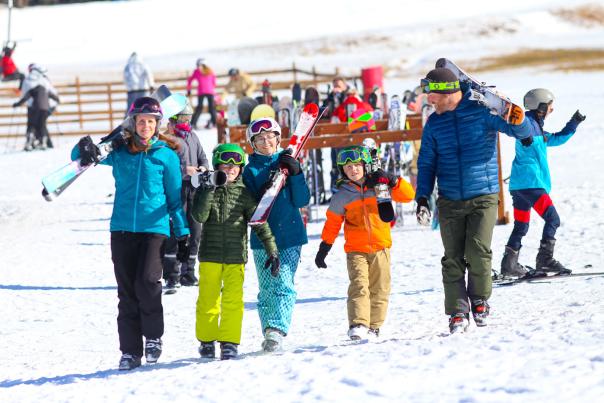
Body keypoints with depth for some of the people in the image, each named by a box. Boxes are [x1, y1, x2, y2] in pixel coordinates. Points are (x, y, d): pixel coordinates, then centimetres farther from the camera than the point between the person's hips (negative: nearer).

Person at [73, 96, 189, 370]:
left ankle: (153, 336, 3)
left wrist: (183, 232, 7)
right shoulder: (119, 150, 8)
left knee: (147, 282, -19)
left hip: (155, 227, -3)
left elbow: (175, 197, 9)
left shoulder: (166, 154, 3)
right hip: (122, 227, 3)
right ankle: (130, 350, 9)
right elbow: (79, 155, 12)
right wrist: (86, 151, -12)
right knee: (126, 290, 3)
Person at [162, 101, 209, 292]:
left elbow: (203, 157, 20)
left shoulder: (192, 136, 16)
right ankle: (172, 277, -6)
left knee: (195, 231, 10)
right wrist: (184, 170, -23)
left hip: (194, 188, 7)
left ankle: (187, 273, 22)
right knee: (175, 232, -9)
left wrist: (203, 168, -2)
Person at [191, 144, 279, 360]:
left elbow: (259, 223, 3)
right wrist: (210, 189, -18)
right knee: (208, 300, 5)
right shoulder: (206, 190, 3)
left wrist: (272, 251, -2)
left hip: (236, 257, 0)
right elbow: (200, 216, -12)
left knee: (233, 301, -7)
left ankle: (229, 342, -2)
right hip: (210, 255, 0)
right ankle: (206, 340, 19)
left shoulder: (244, 193, 3)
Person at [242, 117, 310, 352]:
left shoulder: (287, 163, 7)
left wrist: (295, 174, -11)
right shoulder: (250, 170, 7)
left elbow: (302, 201, 1)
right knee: (267, 289, 1)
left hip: (290, 235, -1)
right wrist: (263, 193, -17)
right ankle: (270, 335, 8)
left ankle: (277, 330, -22)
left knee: (284, 285, -13)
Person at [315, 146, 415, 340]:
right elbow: (332, 222, 9)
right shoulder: (342, 196, 2)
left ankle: (373, 326, 14)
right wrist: (324, 247, 7)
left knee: (380, 289, 5)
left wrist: (392, 180, -15)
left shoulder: (380, 186, 2)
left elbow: (408, 195, 0)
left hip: (380, 246, 2)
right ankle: (358, 324, -25)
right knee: (359, 286, -16)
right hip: (356, 249, -2)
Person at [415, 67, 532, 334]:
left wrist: (516, 119, -25)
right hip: (449, 201, 4)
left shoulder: (481, 109, -4)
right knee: (453, 259, -2)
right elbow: (427, 163, 14)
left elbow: (523, 132, -2)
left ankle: (479, 299, 9)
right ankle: (457, 312, 4)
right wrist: (422, 198, 2)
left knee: (478, 252, -14)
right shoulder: (434, 123, 8)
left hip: (483, 197, -3)